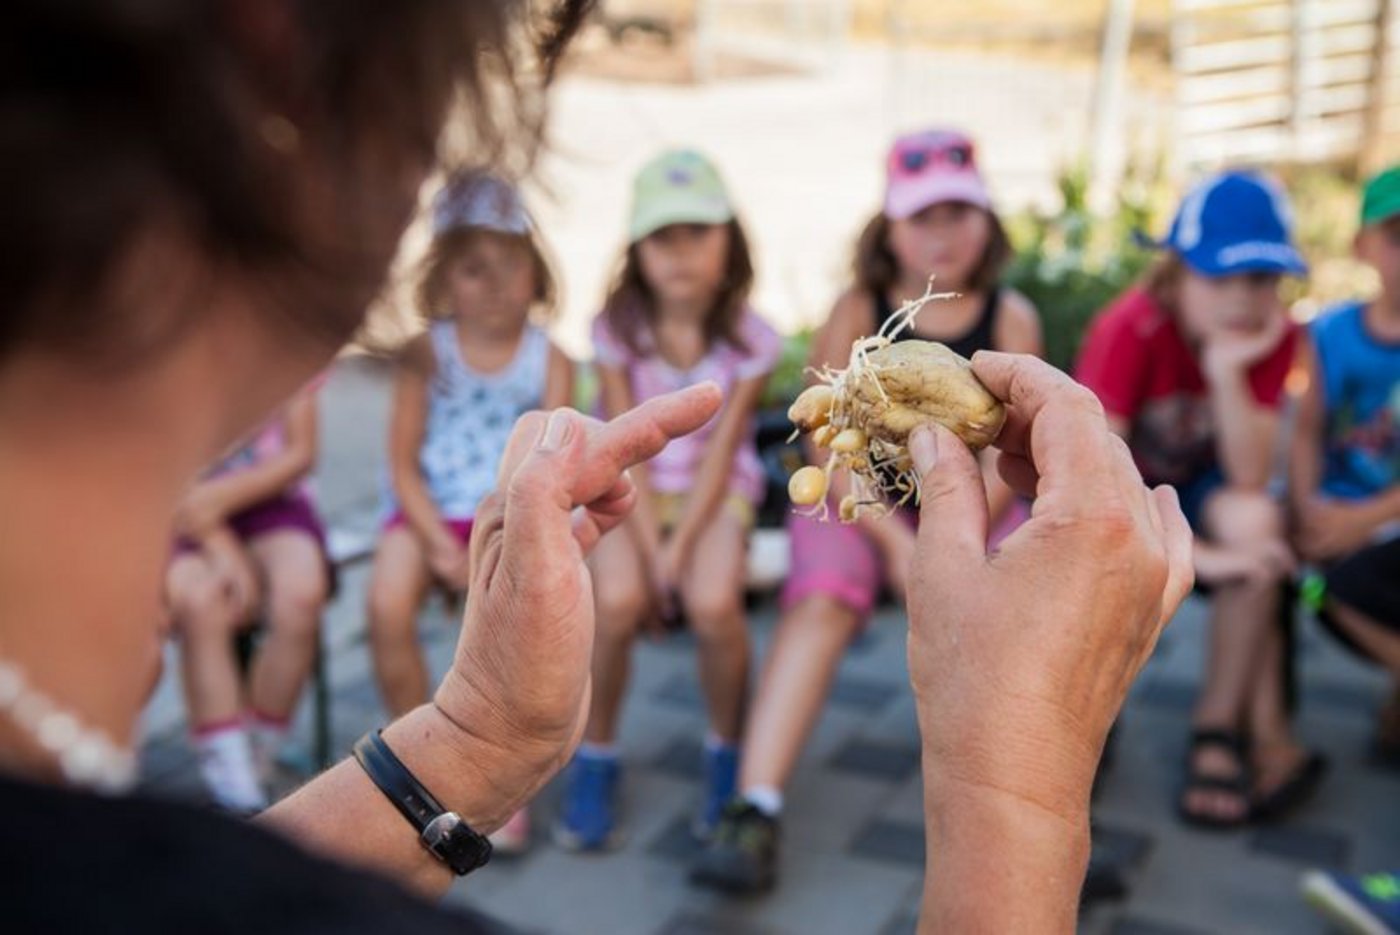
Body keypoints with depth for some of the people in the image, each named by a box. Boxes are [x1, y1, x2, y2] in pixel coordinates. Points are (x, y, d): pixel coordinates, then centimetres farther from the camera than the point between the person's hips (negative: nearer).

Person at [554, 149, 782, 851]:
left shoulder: (749, 339, -7)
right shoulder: (618, 329, -7)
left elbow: (719, 454, -10)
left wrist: (678, 550, -19)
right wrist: (649, 555, -18)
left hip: (715, 492, 0)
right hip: (629, 492, 0)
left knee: (713, 602, -30)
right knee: (616, 599, -30)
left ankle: (727, 756, -2)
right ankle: (595, 762, -5)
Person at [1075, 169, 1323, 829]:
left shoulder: (1274, 335, -14)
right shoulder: (1130, 331, -25)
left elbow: (1250, 481, -20)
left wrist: (1229, 376, -33)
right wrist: (1197, 555, -39)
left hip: (1191, 489, 3)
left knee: (1252, 516, -30)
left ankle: (1220, 731, -21)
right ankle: (1267, 738, -17)